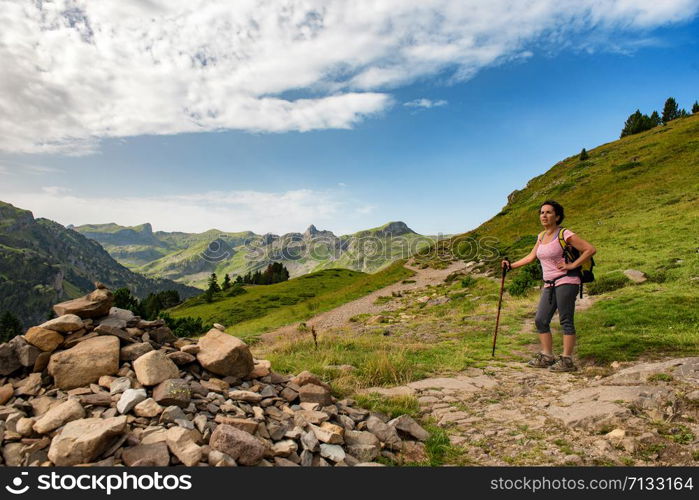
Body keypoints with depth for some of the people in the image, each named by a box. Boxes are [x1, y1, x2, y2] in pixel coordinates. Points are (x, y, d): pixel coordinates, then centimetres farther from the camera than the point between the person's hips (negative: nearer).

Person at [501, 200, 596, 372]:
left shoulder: (565, 234, -8)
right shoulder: (541, 236, 14)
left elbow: (591, 249, -10)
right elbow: (531, 257, 21)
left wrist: (572, 265, -13)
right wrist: (511, 265, 16)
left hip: (566, 282, -8)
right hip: (549, 285, 8)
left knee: (566, 321, -3)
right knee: (541, 320, 6)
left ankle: (567, 360, 3)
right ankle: (546, 356, 15)